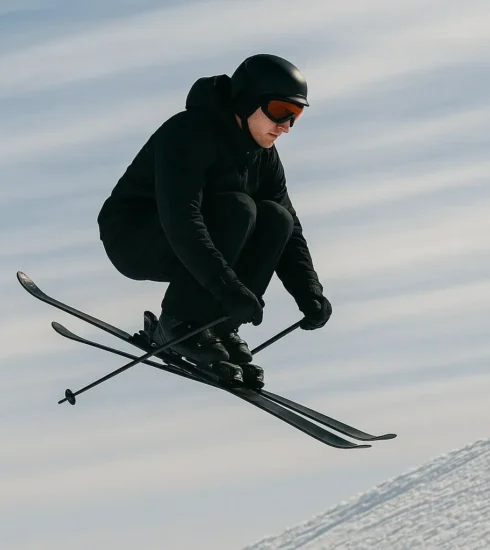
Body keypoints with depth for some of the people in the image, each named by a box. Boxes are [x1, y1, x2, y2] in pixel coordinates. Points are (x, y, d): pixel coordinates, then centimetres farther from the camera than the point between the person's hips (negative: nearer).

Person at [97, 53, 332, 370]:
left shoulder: (263, 153, 0)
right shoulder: (189, 133, -24)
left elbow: (289, 230, 3)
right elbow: (179, 218, -36)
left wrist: (310, 294, -14)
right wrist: (228, 286, -43)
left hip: (188, 251, 7)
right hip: (133, 239, -7)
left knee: (276, 220, -14)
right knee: (235, 209, -29)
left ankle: (219, 323, -9)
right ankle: (178, 323, -21)